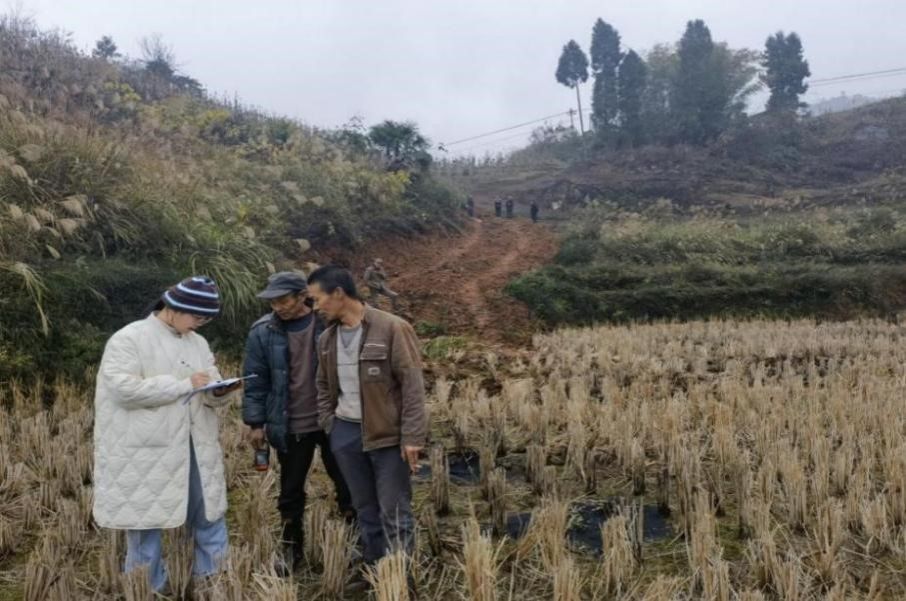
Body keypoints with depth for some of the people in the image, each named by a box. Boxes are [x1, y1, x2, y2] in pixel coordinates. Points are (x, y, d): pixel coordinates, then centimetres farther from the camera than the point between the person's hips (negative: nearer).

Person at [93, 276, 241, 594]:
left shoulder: (198, 343, 11)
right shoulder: (128, 339, -8)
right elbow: (123, 390, -20)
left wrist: (220, 392, -10)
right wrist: (184, 384, -20)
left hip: (196, 451, 6)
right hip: (147, 455, -6)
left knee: (210, 521, 13)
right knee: (145, 526, 8)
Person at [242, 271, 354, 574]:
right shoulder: (262, 332, -6)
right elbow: (255, 381, -1)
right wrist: (256, 422, -1)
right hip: (290, 427, 1)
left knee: (346, 484, 11)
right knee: (291, 491, 15)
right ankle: (291, 548, 33)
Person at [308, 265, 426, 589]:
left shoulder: (392, 328, -14)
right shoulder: (328, 338, 7)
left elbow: (412, 385, -14)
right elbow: (324, 387, 18)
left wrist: (412, 436, -17)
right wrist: (328, 426, 8)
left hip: (387, 434, -6)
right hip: (345, 434, 6)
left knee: (394, 513, 1)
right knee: (365, 510, 17)